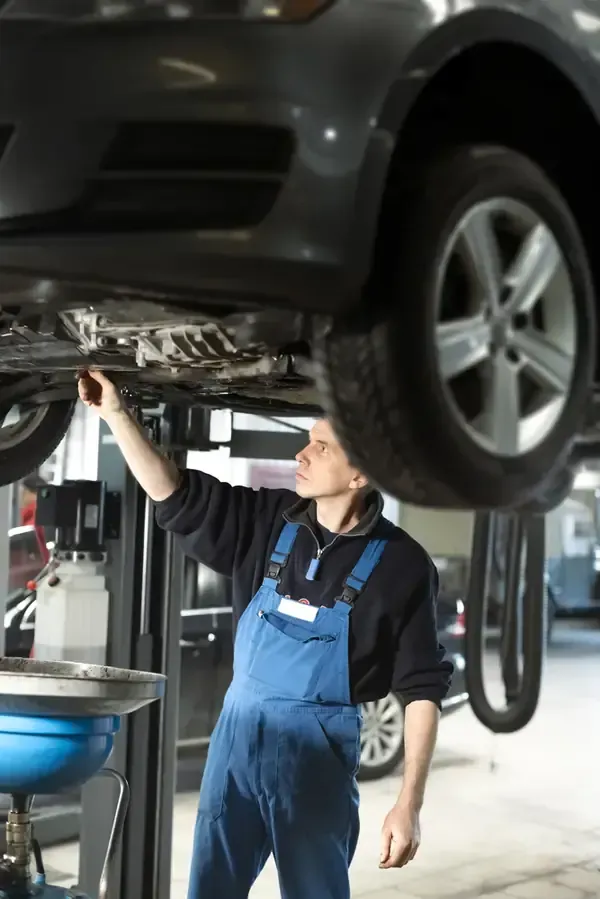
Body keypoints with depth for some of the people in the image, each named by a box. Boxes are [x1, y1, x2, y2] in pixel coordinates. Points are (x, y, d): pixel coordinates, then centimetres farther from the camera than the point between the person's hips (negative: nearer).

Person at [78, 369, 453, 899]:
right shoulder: (270, 521, 2)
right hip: (238, 734, 4)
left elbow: (423, 687, -8)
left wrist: (409, 804, -12)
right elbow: (174, 495, 2)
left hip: (319, 749, -4)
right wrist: (115, 412, -7)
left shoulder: (400, 564, -10)